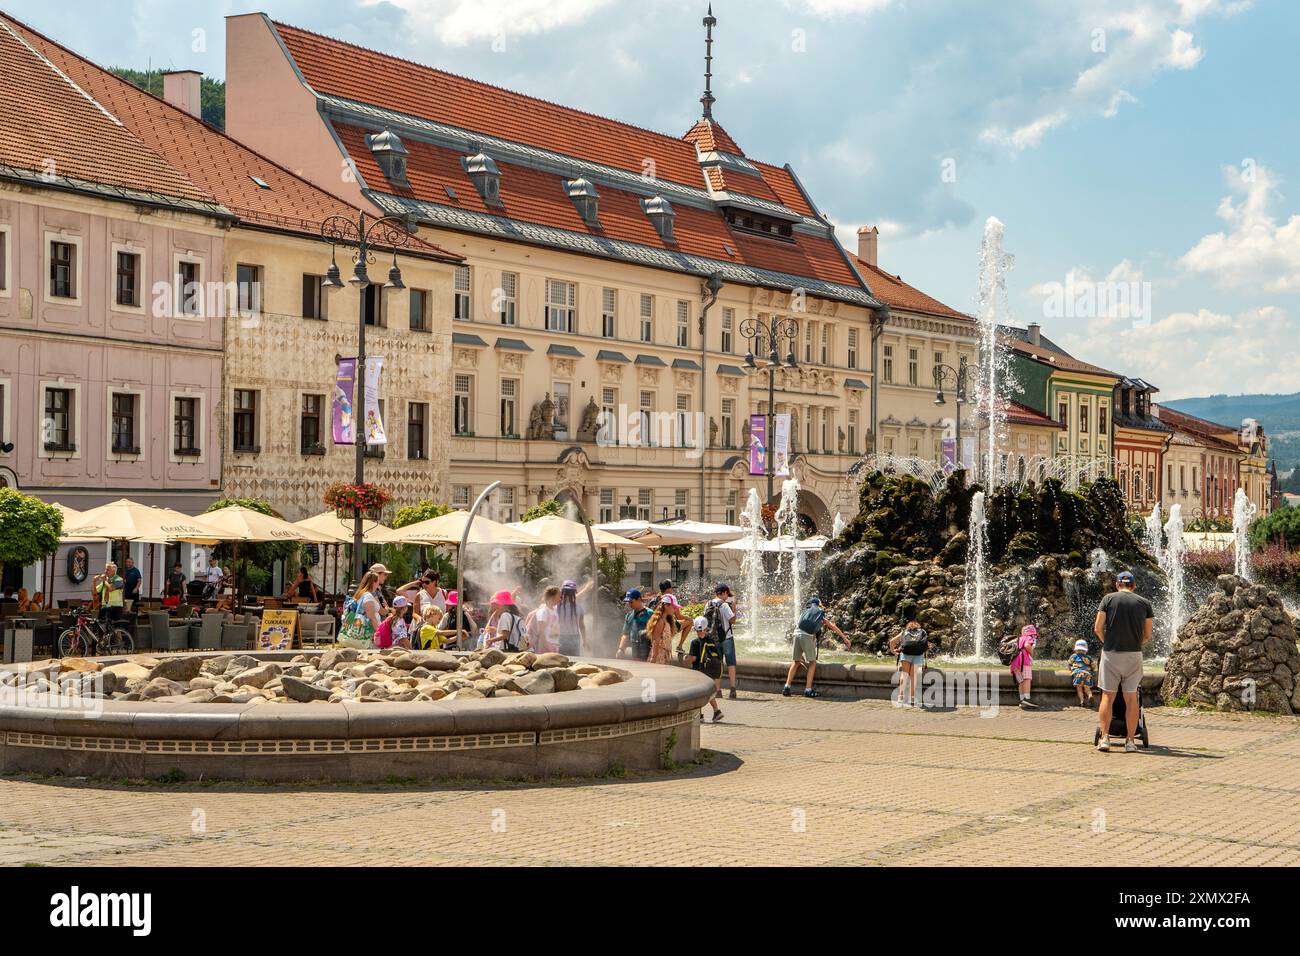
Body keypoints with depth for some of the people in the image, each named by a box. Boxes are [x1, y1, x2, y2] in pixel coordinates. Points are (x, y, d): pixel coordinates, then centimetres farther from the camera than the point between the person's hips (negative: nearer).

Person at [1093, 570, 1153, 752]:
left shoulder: (1109, 599, 1)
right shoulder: (1144, 603, 6)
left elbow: (1098, 628, -3)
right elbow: (1147, 636, 6)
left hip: (1111, 653, -1)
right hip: (1134, 655, 1)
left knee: (1108, 696, 4)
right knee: (1131, 698, 5)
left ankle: (1105, 738, -1)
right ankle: (1130, 741, 4)